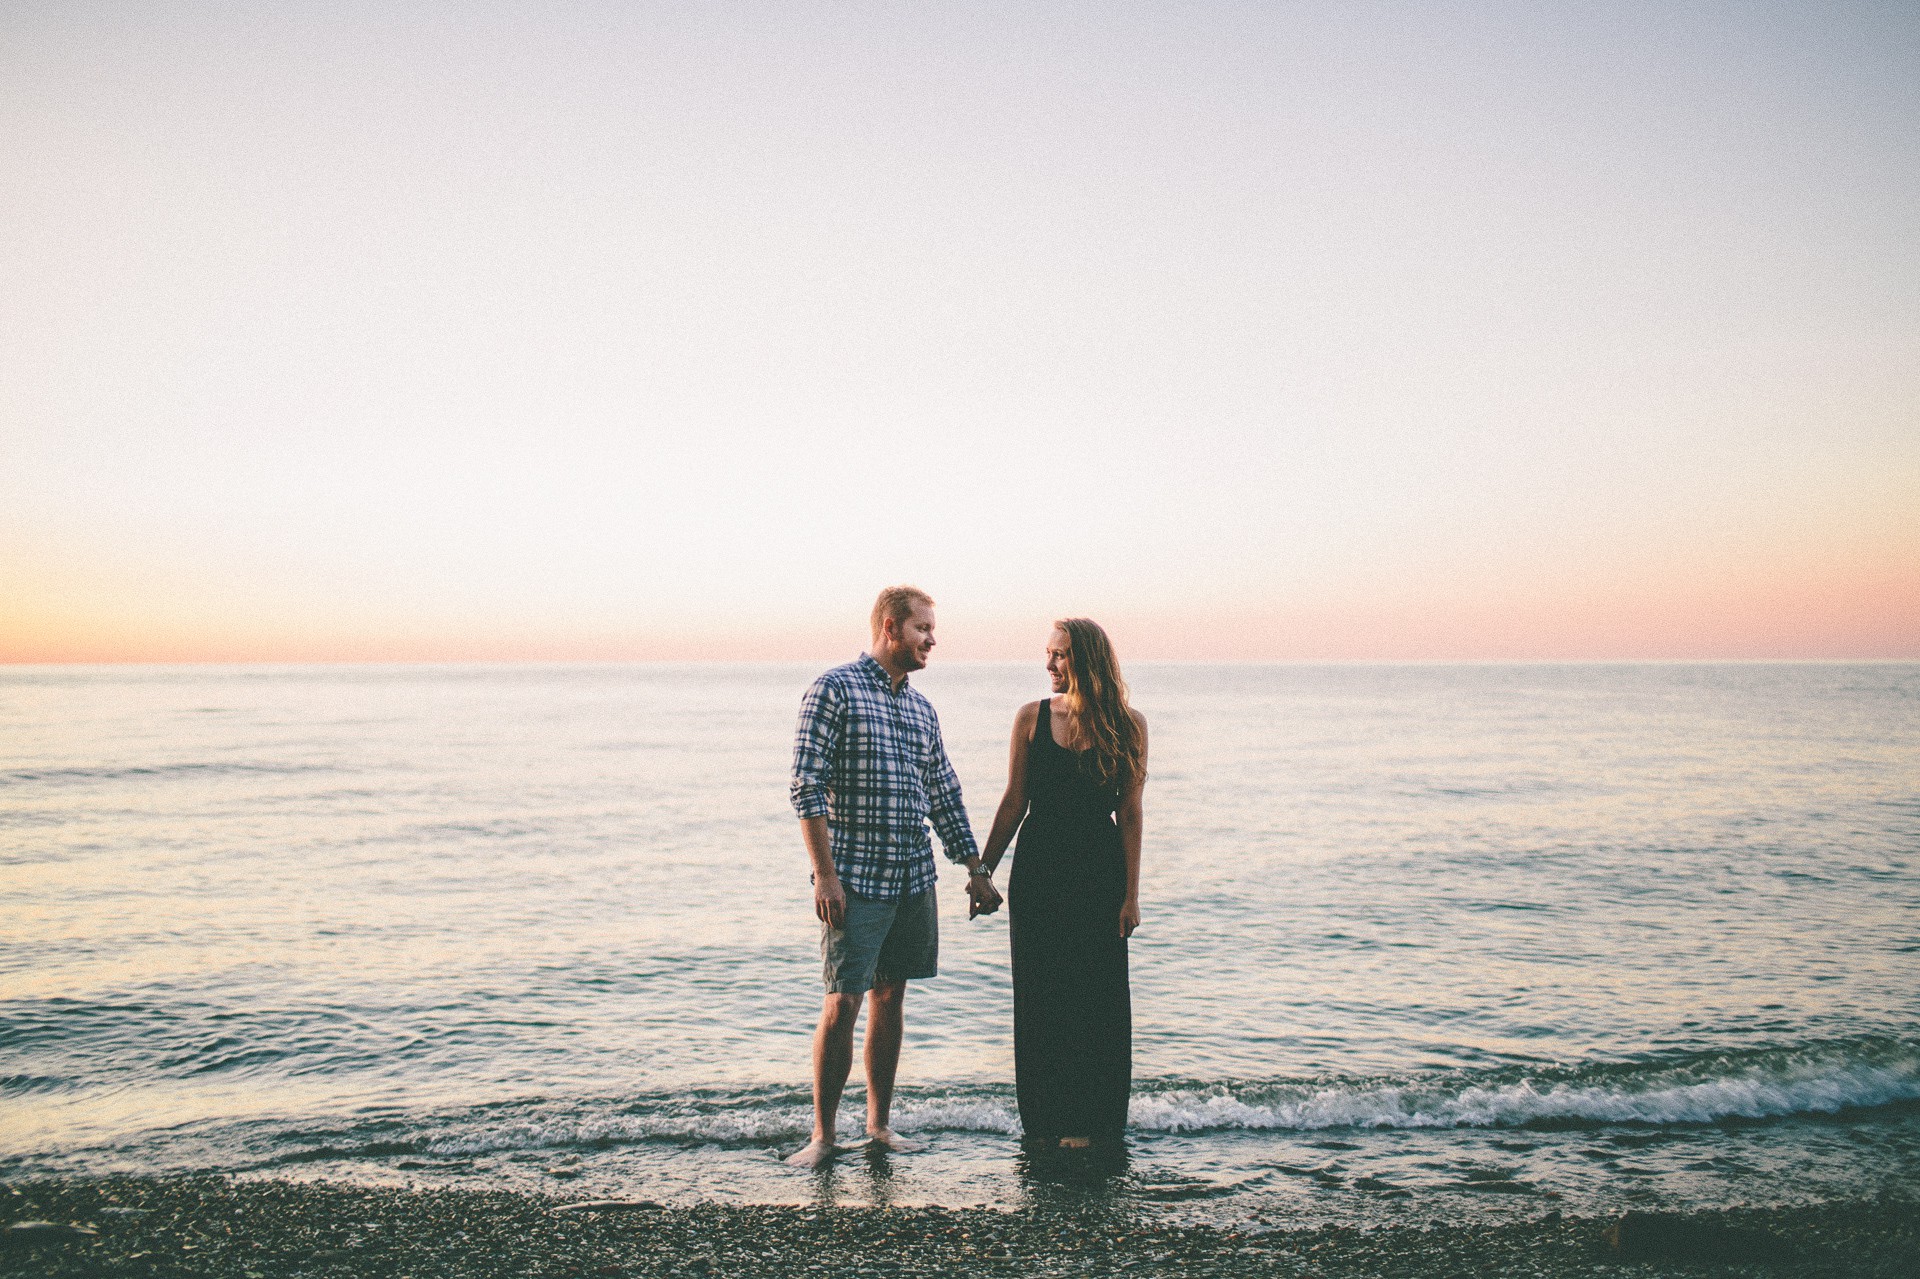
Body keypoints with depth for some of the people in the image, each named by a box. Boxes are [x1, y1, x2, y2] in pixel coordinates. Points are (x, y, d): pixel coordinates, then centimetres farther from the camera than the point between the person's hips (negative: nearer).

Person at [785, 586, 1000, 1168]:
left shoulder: (921, 707, 14)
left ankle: (879, 1122, 22)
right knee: (843, 1003, -5)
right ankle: (823, 1134, 7)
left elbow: (945, 794, 19)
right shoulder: (834, 689, -6)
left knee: (890, 997, 11)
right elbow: (808, 787, -11)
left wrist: (975, 869, 15)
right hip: (855, 879, -6)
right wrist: (825, 875, -17)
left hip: (914, 878, 6)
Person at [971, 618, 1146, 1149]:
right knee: (1040, 997, 7)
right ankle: (1047, 1120, 22)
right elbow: (1014, 802, 6)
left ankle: (1090, 1122, 18)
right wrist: (983, 872, 4)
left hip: (1100, 872, -1)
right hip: (1038, 870, 2)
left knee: (1097, 998, 3)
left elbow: (1129, 813, -2)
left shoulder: (1128, 725, -2)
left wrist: (1131, 893, -4)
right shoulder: (1032, 717, 1)